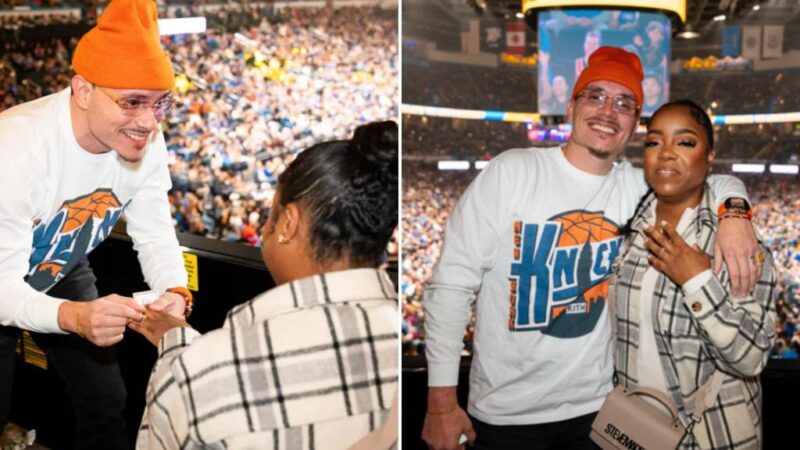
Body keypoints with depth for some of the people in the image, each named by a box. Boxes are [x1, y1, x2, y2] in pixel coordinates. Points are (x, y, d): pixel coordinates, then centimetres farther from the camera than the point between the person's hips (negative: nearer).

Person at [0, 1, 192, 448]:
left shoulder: (146, 142, -21)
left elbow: (156, 235, -12)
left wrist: (175, 292, -34)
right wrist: (75, 316, -55)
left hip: (63, 275, 5)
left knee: (108, 405, 10)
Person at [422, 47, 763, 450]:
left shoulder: (636, 186, 1)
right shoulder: (512, 171, -10)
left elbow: (718, 182, 14)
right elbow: (452, 284, -10)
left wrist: (734, 213, -12)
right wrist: (441, 402, -12)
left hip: (595, 409, 4)